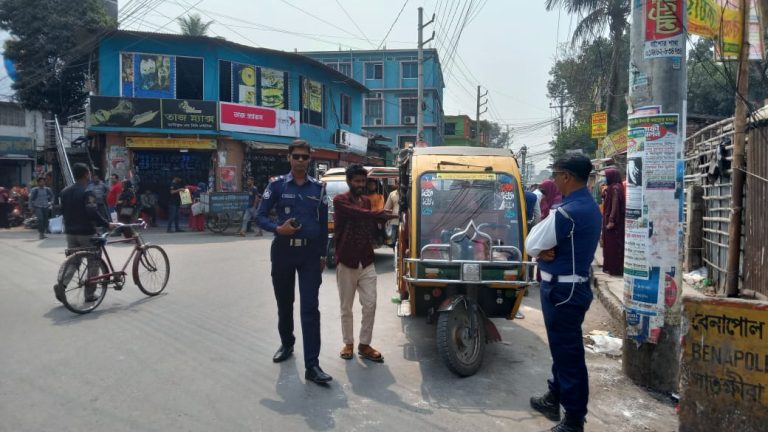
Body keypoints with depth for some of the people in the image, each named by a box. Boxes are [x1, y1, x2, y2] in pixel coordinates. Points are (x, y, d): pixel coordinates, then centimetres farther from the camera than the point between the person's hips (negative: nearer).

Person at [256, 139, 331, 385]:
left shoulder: (318, 188, 5)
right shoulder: (277, 185, 1)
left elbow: (323, 223, 10)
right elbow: (260, 216, 1)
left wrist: (322, 254, 8)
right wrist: (278, 228, -19)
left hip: (310, 253, 0)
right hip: (282, 251, 1)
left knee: (310, 308, -7)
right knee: (284, 304, 14)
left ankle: (312, 365, -7)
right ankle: (286, 344, 38)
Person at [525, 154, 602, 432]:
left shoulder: (567, 212, -24)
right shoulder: (590, 206, 8)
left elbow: (532, 244, -17)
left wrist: (542, 251, 2)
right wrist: (546, 250, -7)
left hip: (562, 289, -10)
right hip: (576, 284, 10)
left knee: (567, 352, 1)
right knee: (563, 347, 21)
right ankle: (554, 398, 38)